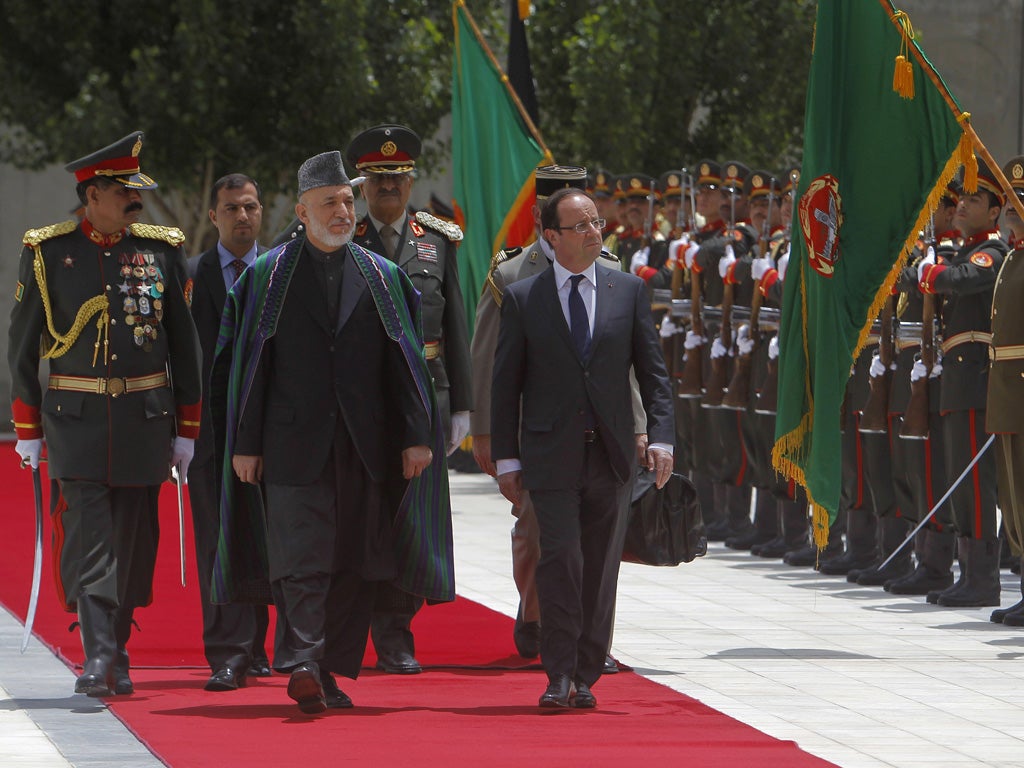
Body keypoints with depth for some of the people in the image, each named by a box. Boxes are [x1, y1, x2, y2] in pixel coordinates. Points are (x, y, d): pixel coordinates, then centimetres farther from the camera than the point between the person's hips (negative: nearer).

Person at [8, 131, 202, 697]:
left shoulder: (162, 250, 5)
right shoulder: (48, 252, -1)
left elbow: (184, 346, 10)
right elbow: (22, 346, 4)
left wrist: (186, 431, 8)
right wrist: (27, 432, 2)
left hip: (146, 417, 2)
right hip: (77, 416, -2)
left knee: (134, 538, 6)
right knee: (88, 534, -11)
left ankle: (118, 653, 18)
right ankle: (97, 656, -16)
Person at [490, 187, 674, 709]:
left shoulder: (629, 291, 9)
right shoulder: (522, 299, 4)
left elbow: (652, 370, 9)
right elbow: (505, 384, 6)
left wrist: (660, 436, -3)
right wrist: (506, 458, 1)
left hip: (611, 454, 2)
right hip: (552, 456, -2)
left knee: (601, 568, 5)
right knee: (561, 559, -14)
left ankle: (585, 677, 14)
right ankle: (559, 676, -10)